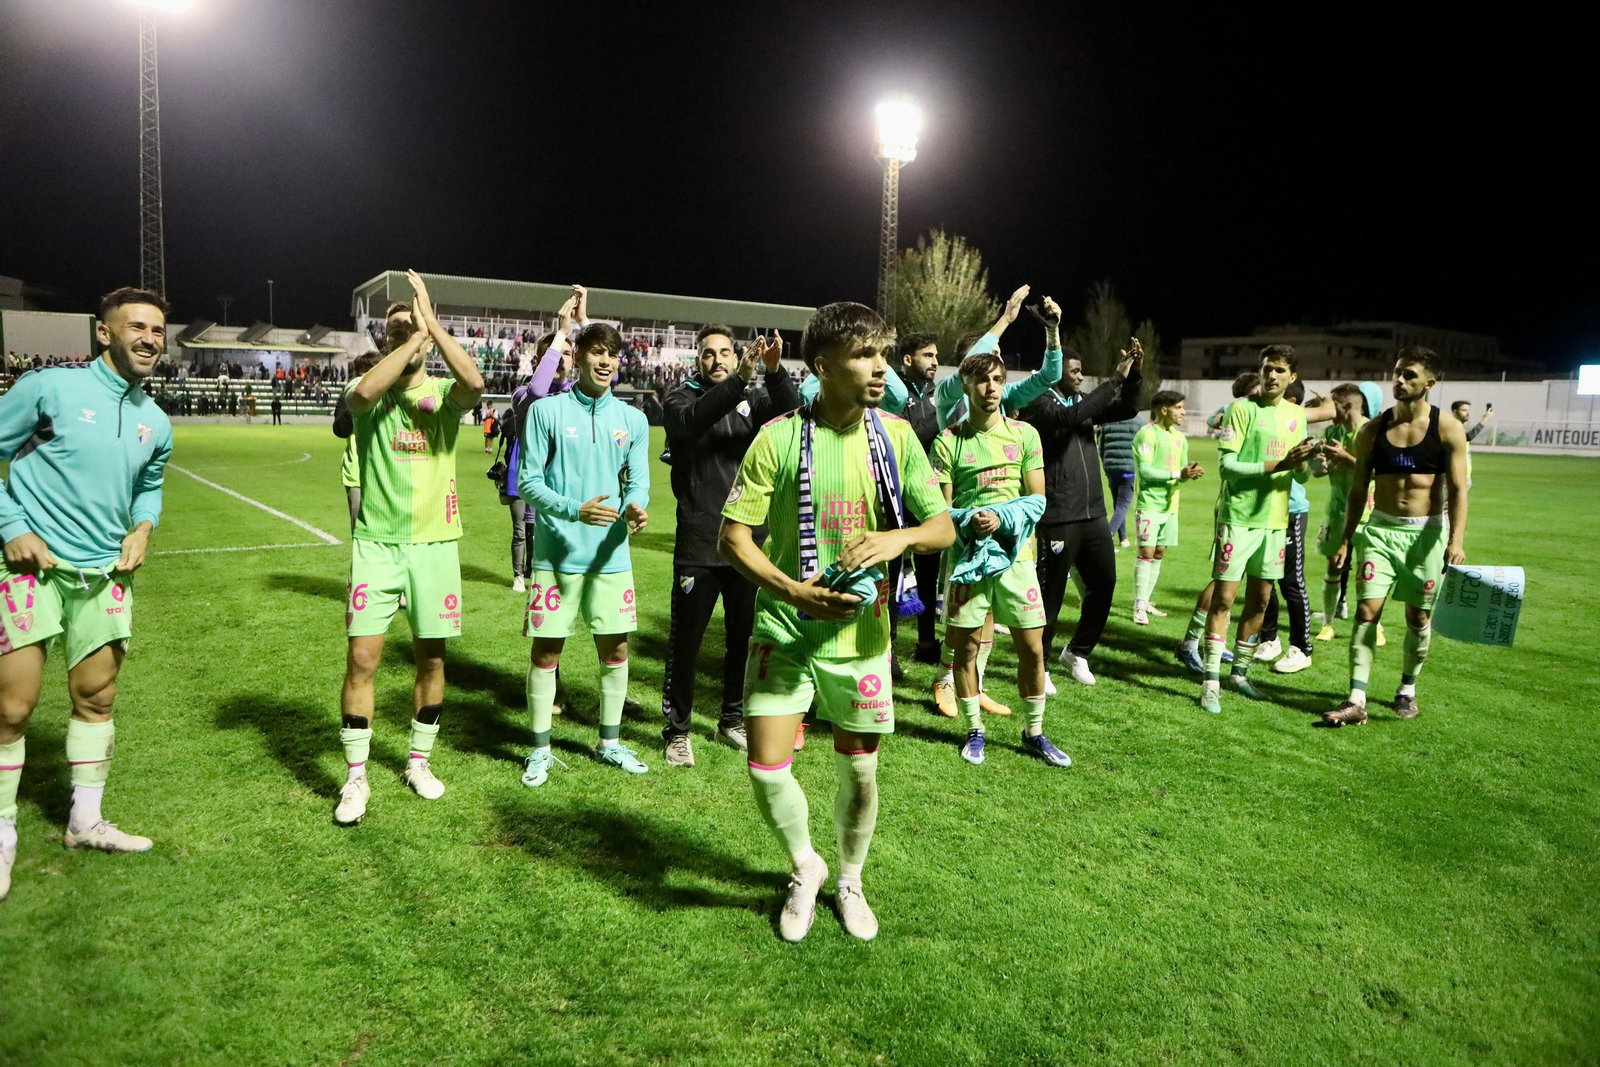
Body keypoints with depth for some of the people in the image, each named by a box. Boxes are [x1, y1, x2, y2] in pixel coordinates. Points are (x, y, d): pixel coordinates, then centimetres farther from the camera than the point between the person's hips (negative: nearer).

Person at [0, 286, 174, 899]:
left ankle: (84, 822, 29)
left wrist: (143, 528, 4)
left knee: (96, 698, 12)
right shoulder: (49, 387, -8)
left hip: (103, 573, 5)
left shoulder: (156, 423, 8)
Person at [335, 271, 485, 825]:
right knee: (362, 658, -3)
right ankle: (356, 776, 11)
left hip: (434, 541, 1)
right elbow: (364, 391, -25)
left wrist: (431, 321, -20)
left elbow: (475, 382, -22)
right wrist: (413, 335, -19)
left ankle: (419, 761, 27)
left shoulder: (444, 395, 2)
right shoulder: (371, 393, 2)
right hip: (376, 541, -1)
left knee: (431, 657, 9)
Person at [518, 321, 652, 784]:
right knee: (546, 650, 4)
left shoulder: (632, 420, 6)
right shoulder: (547, 411, -3)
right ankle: (541, 749, 20)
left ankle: (609, 742, 27)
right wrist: (575, 510, -21)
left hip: (610, 554, 3)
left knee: (616, 647, 9)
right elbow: (528, 482, -6)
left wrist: (635, 508, -18)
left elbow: (638, 483, 6)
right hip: (557, 553, -3)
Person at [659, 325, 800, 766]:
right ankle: (677, 730, 19)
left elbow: (792, 414, -13)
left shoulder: (754, 399, 8)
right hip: (698, 545, -3)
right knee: (685, 642, 3)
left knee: (744, 637, 15)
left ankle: (732, 721, 32)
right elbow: (694, 419, -23)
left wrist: (775, 372, -32)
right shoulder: (681, 398, 1)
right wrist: (740, 379, -37)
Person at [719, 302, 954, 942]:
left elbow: (943, 528, 1)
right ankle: (806, 869, 29)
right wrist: (795, 591, -22)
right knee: (766, 769, -3)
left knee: (860, 772, 12)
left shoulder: (895, 435, -1)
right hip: (784, 631, -2)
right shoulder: (779, 437, -9)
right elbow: (733, 537, -8)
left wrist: (899, 537, -21)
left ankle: (849, 880, 41)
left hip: (860, 636, 2)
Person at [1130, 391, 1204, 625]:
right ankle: (1139, 606, -4)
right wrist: (1177, 474, -23)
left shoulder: (1179, 438, 14)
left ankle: (1145, 601, 19)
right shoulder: (1147, 434, -11)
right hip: (1149, 503, -8)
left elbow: (1181, 470, 16)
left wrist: (1191, 473, -7)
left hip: (1170, 504, 8)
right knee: (1147, 552, -9)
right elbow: (1144, 470, -18)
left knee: (1159, 553, 10)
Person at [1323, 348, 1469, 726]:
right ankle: (1357, 700, -9)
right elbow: (1358, 490, 9)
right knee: (1366, 610, -8)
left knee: (1418, 618, 8)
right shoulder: (1373, 430, 4)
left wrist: (1456, 539, -17)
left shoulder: (1448, 430, -3)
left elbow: (1458, 489, -6)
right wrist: (1346, 539, 7)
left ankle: (1407, 689, 29)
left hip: (1426, 533, -1)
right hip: (1379, 529, 1)